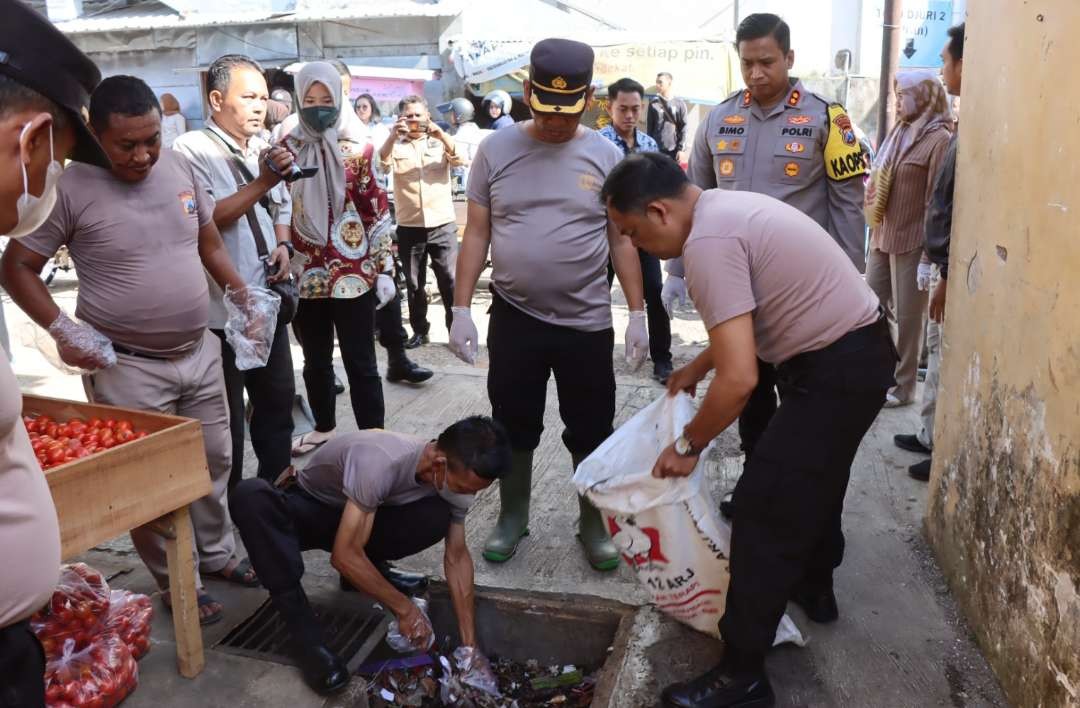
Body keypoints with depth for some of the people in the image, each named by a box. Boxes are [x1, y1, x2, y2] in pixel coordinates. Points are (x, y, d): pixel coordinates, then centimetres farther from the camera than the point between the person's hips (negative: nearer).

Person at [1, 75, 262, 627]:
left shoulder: (180, 167, 1)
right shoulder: (72, 188, -14)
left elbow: (209, 241, 14)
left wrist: (242, 295, 6)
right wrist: (62, 330, -16)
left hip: (199, 351, 6)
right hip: (128, 368, -5)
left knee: (215, 461, 18)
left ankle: (217, 554, 39)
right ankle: (178, 585, 25)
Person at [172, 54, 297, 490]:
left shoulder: (263, 147, 10)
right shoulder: (192, 150, -11)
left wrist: (284, 245, 1)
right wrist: (261, 183, -25)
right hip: (222, 307, -7)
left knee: (278, 398, 18)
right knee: (225, 417, 6)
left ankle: (279, 487, 35)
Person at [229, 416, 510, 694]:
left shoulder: (455, 473, -18)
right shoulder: (379, 463, -39)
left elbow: (457, 556, -7)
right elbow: (344, 555, -35)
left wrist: (469, 644, -11)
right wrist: (404, 608, -26)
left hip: (360, 516, 4)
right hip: (307, 509, -4)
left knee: (438, 518, -26)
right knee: (251, 497, -38)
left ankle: (366, 570, 3)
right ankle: (306, 638, -29)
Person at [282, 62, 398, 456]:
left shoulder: (357, 147, -5)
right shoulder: (287, 147, 5)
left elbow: (377, 211, -3)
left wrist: (385, 269, -6)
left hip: (353, 273, -4)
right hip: (306, 274, 4)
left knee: (360, 363, 1)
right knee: (315, 360, 17)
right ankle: (324, 428, 36)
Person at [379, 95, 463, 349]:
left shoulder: (440, 142, 9)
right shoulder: (395, 146, 8)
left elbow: (460, 160, -8)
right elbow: (381, 166, -10)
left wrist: (441, 135, -22)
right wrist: (392, 137, -25)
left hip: (442, 225, -1)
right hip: (409, 227, 1)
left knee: (450, 280, -1)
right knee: (414, 283, 8)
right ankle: (419, 330, 19)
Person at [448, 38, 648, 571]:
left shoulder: (605, 155, -1)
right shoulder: (496, 150, -1)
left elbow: (622, 240, 3)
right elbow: (476, 235, 1)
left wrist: (637, 313, -1)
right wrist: (461, 309, -4)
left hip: (587, 321, 0)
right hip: (513, 318, 1)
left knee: (591, 432, 11)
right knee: (513, 427, 13)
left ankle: (592, 523, 30)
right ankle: (513, 515, 34)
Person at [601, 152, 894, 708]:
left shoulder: (707, 242, -24)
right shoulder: (725, 207, 8)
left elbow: (739, 379, -28)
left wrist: (688, 444, -14)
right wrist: (696, 369, 22)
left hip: (836, 370, -11)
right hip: (860, 349, 11)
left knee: (765, 506, -6)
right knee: (816, 477, 28)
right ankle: (813, 588, 50)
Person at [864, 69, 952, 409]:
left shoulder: (938, 139, -11)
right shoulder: (899, 132, 12)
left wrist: (928, 256, -17)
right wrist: (873, 234, 14)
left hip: (911, 244, -7)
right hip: (881, 239, 7)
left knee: (906, 318, 4)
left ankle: (903, 385, 17)